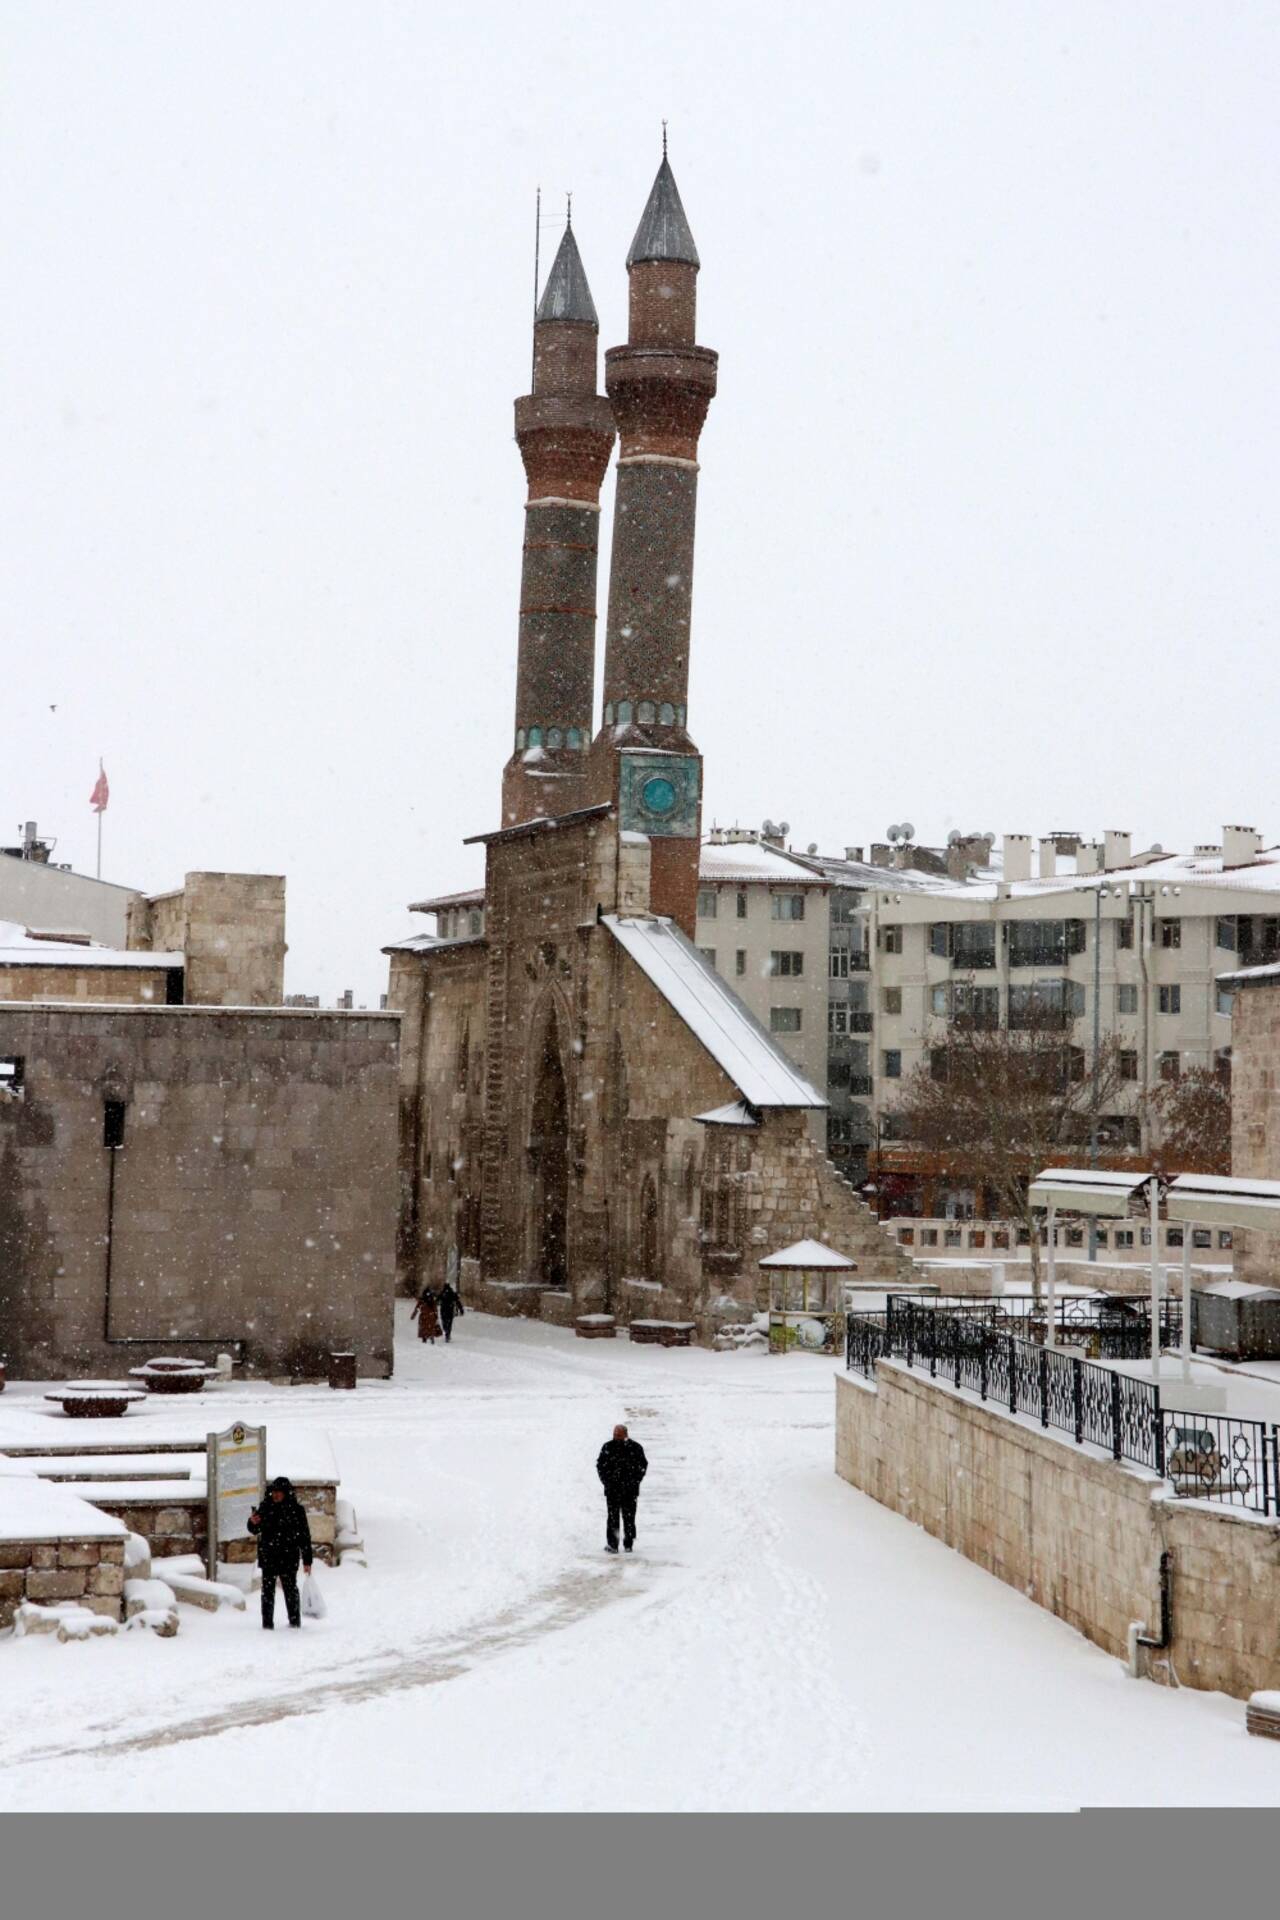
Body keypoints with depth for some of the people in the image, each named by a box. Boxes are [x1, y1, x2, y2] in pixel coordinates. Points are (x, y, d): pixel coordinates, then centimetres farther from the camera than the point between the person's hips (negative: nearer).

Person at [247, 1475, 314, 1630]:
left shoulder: (296, 1509, -3)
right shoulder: (265, 1507, 5)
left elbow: (304, 1536, 0)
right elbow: (255, 1530, 14)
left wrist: (307, 1560, -2)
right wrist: (253, 1522, -11)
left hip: (289, 1557, -3)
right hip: (268, 1557, 3)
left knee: (290, 1589, 2)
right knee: (267, 1590, 3)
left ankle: (295, 1621, 12)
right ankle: (267, 1622, 8)